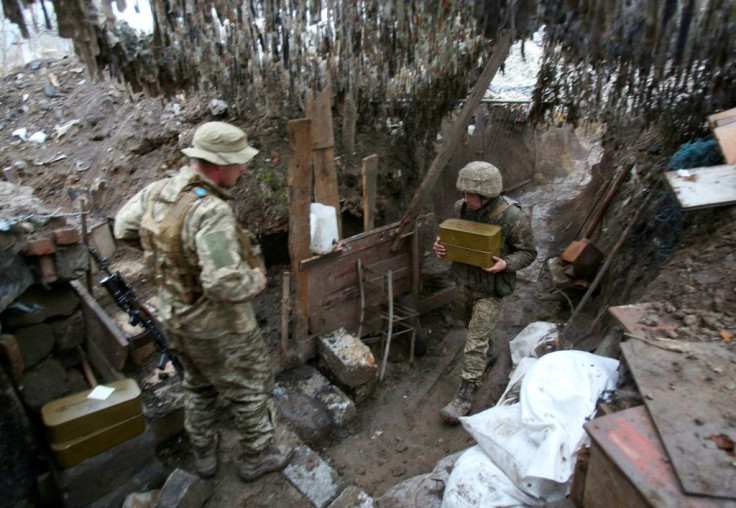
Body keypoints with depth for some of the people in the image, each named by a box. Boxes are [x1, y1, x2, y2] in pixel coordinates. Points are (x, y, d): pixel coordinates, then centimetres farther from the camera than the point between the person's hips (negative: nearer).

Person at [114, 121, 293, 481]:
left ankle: (203, 453, 48)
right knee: (251, 389, 16)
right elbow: (225, 284, -38)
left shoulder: (157, 191, -6)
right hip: (217, 327, -8)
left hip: (173, 316, 8)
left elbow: (123, 227, 12)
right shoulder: (210, 212, -33)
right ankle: (257, 456, 37)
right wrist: (255, 279, -18)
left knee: (198, 385, 29)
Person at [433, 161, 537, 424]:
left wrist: (506, 264, -30)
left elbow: (528, 252, -10)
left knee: (475, 342, -5)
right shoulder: (461, 208, -9)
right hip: (464, 281, 6)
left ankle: (465, 395, 9)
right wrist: (441, 246, -13)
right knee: (470, 322, 27)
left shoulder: (512, 218, -23)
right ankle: (492, 347, 58)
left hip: (491, 289, -6)